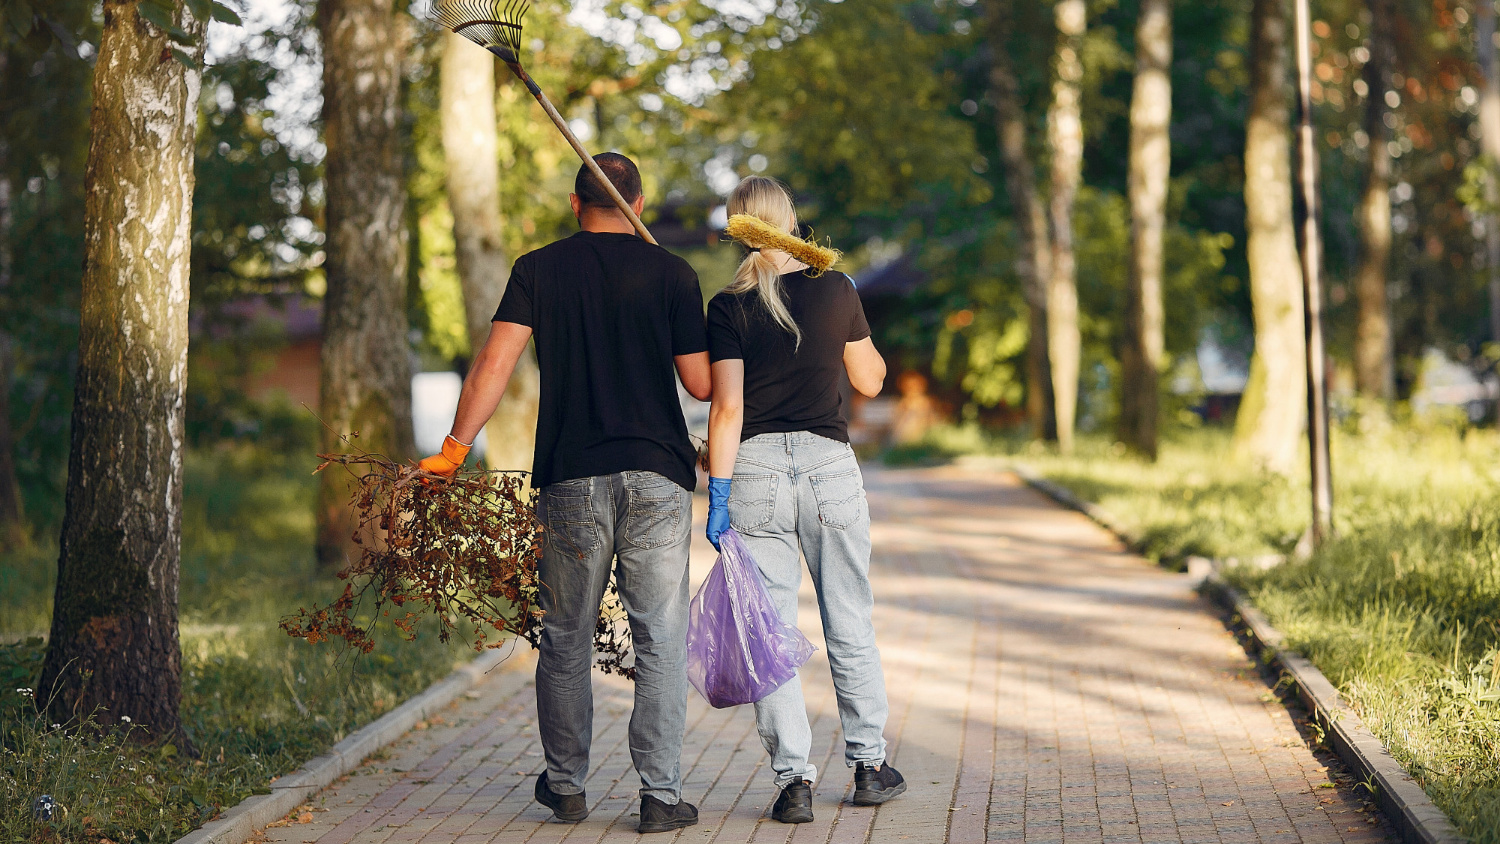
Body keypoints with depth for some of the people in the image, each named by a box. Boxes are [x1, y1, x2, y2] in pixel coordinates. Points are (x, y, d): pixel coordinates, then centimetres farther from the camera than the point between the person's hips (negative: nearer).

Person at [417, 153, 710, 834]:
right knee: (660, 638, 2)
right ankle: (661, 795, -1)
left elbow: (494, 363, -6)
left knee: (566, 639, 12)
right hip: (657, 474, -1)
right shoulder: (672, 273, 2)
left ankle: (565, 785, 21)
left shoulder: (539, 269, 4)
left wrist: (454, 448, -3)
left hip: (571, 478, 1)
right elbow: (701, 384, 1)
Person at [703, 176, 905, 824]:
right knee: (849, 623, 14)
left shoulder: (729, 307, -5)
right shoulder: (836, 289, 0)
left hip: (755, 469, -2)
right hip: (829, 462, 2)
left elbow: (727, 408, -11)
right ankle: (869, 766, 22)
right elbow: (869, 381, 10)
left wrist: (717, 495, -8)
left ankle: (794, 779, 1)